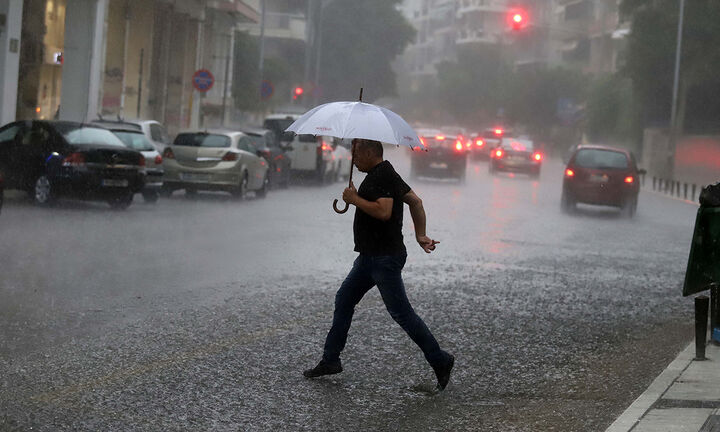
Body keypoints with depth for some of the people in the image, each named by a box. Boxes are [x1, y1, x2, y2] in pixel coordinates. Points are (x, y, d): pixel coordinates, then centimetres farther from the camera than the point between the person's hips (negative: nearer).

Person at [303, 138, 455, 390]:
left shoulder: (381, 176, -16)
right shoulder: (385, 174, 16)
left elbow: (384, 212, -29)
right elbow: (415, 201, 19)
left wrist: (355, 199, -17)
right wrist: (420, 235, 15)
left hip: (385, 258, -11)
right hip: (370, 255, 11)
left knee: (401, 312, -7)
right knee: (343, 301, 13)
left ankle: (439, 361, -1)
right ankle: (330, 360, 20)